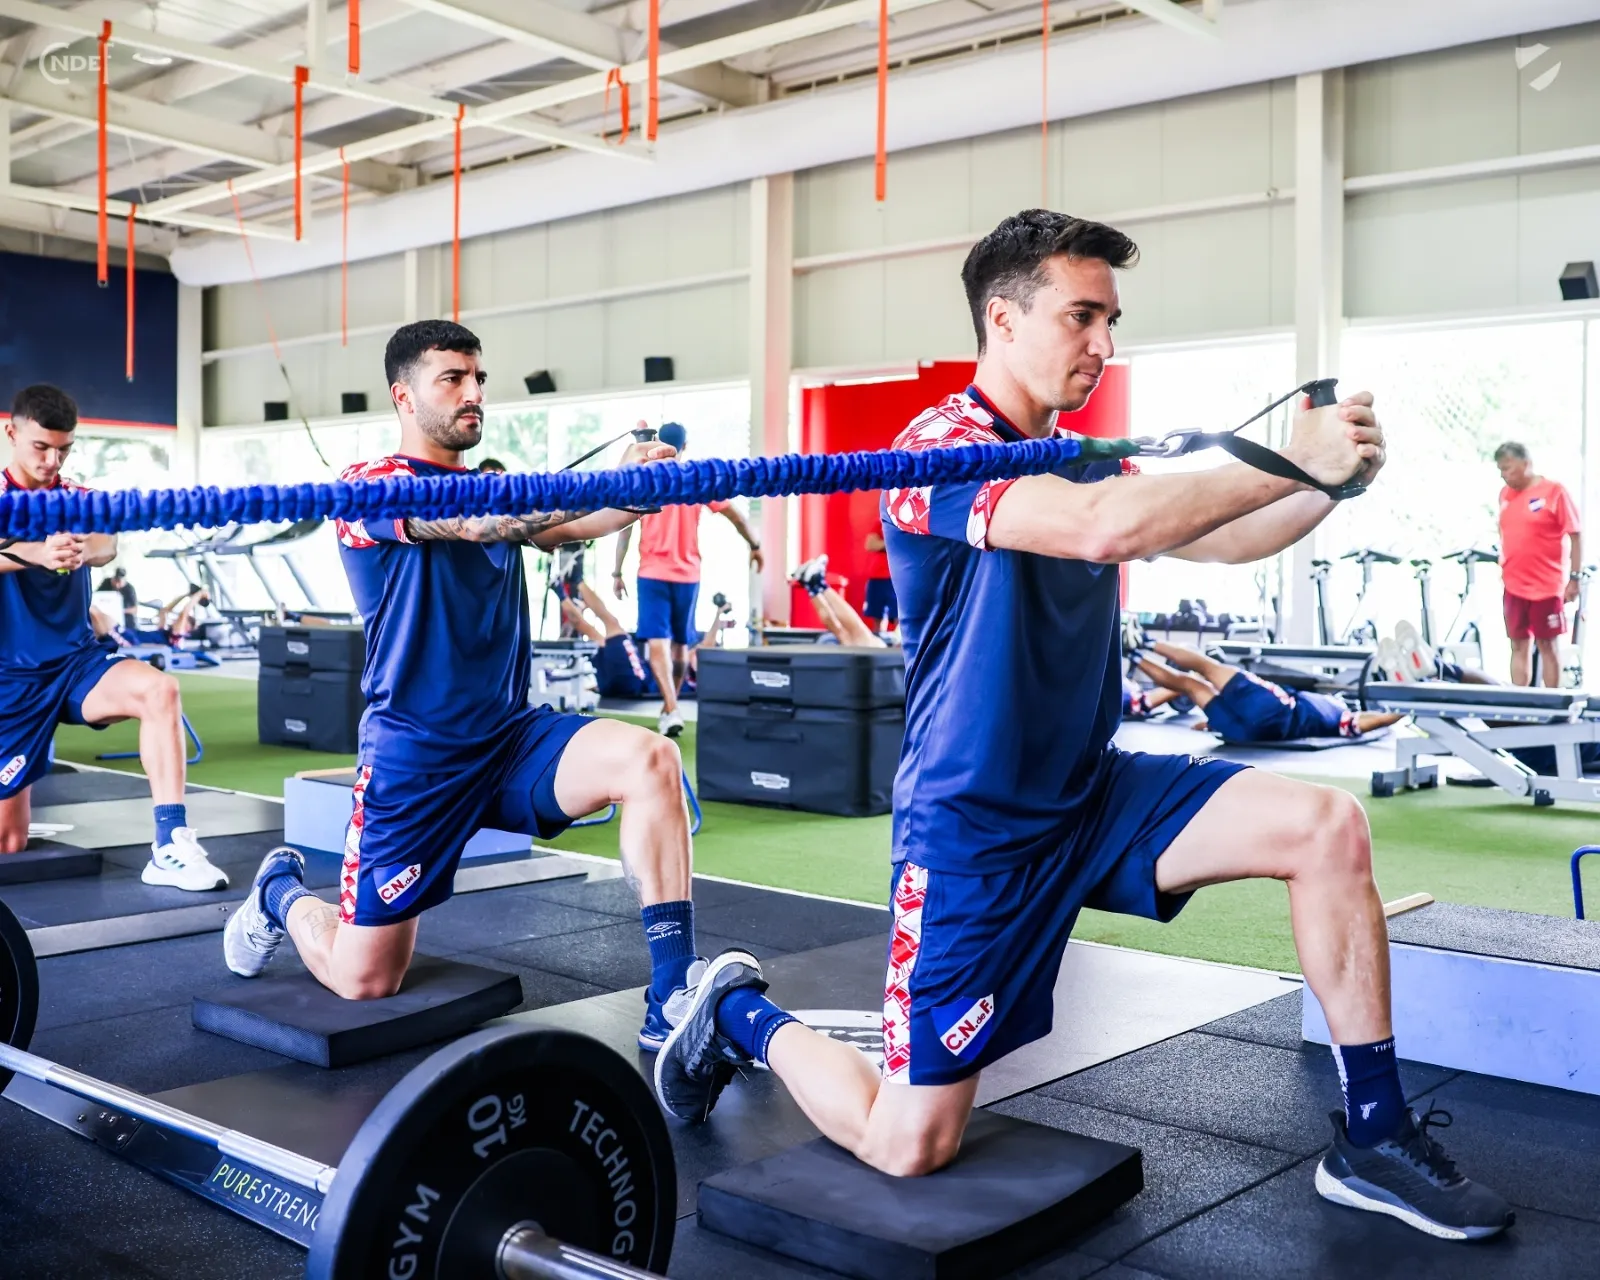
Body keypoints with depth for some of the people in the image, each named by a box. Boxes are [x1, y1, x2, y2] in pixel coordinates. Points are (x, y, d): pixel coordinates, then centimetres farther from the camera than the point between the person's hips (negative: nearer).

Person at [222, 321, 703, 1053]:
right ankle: (281, 893, 38)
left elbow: (566, 529, -6)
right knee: (364, 981, 3)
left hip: (512, 738, 5)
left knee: (650, 760, -25)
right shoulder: (373, 487, -7)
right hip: (416, 755, -4)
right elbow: (472, 521, -26)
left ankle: (672, 1000, -20)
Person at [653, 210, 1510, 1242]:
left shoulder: (1080, 462, 9)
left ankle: (1375, 1138, 0)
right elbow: (1103, 529, -33)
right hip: (975, 825, -7)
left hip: (1092, 795, 7)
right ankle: (740, 1014, 24)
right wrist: (1293, 462, -27)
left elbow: (1221, 540, 5)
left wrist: (1334, 479, -13)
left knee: (1326, 824, -12)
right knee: (908, 1146, -3)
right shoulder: (942, 447, -16)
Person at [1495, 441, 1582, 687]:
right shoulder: (1505, 494, 8)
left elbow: (1576, 535, -8)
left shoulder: (1554, 491, -8)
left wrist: (1575, 577, -11)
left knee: (1547, 645, 2)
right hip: (1514, 586, 5)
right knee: (1519, 646, 9)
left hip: (1546, 586, -5)